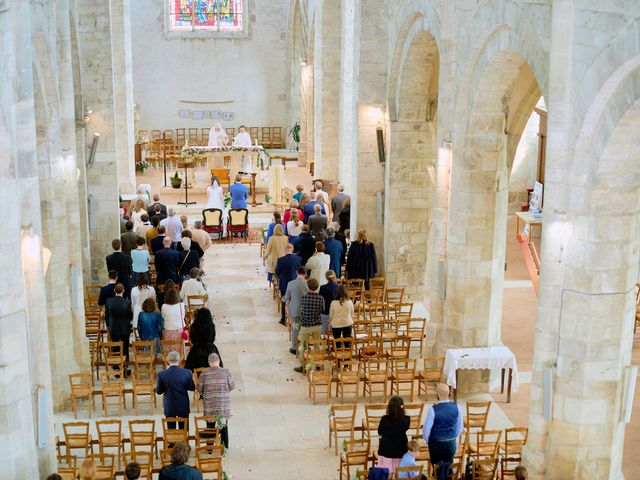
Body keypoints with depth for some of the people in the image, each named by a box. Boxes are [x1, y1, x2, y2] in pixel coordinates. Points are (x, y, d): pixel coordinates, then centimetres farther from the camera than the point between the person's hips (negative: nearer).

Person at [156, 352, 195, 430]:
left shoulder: (162, 374, -13)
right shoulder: (187, 373, -13)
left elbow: (159, 391, -3)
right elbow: (192, 388, -3)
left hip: (169, 407, 0)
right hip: (183, 407, 0)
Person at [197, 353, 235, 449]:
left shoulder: (204, 374, -9)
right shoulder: (226, 372, -9)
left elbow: (199, 389, -3)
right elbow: (232, 386, -2)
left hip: (209, 404, 0)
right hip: (224, 404, 0)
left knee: (210, 426, 12)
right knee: (224, 426, 14)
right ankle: (225, 447, 21)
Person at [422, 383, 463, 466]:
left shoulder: (433, 409, -22)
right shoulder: (456, 407, -10)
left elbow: (426, 429, -14)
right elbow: (459, 427, 3)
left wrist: (427, 440, 6)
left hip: (436, 444, -3)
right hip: (451, 443, 3)